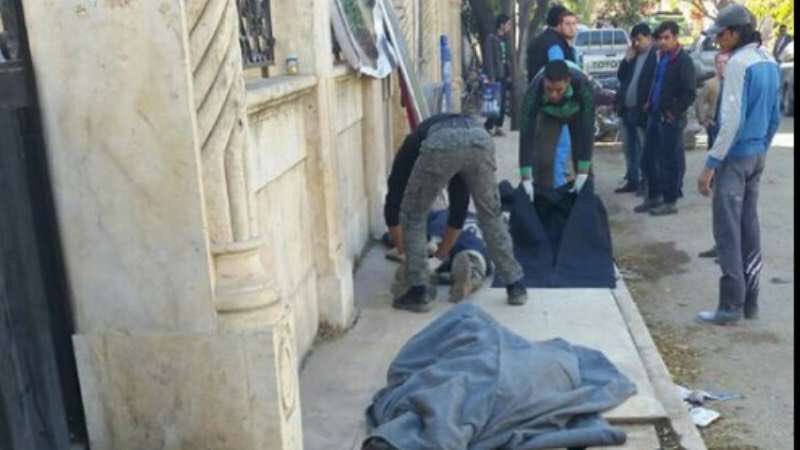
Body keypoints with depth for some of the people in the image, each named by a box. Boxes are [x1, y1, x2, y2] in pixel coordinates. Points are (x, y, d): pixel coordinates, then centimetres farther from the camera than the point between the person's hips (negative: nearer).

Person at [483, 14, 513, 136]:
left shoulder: (503, 40, 16)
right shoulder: (491, 38, -9)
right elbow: (488, 59, -15)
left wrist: (509, 74, 12)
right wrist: (491, 77, -20)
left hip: (503, 76, 8)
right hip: (495, 77, -8)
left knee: (502, 103, 8)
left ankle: (498, 127, 13)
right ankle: (488, 127, -3)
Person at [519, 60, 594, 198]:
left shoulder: (582, 85, -42)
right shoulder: (535, 90, -40)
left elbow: (587, 129, -39)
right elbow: (527, 132, -38)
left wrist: (583, 172, -41)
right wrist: (526, 178, -42)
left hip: (578, 112, 0)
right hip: (548, 114, 0)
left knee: (582, 156, -6)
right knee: (543, 159, -12)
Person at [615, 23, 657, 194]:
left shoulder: (655, 56, -10)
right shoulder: (634, 55, 13)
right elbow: (620, 76, 14)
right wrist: (627, 59, 1)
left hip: (641, 110, -8)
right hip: (627, 109, 8)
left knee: (644, 149, 0)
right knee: (630, 148, 15)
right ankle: (632, 180, 24)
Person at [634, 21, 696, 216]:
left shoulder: (683, 60, -13)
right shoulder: (662, 56, 13)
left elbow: (690, 93, -17)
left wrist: (673, 112, -13)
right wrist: (649, 102, 14)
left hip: (670, 118, -8)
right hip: (655, 115, 8)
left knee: (671, 161, 1)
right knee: (648, 158, 13)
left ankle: (670, 201, 11)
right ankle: (654, 196, 25)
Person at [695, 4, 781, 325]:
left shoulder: (738, 63, -16)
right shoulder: (769, 63, 11)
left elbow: (732, 119, -22)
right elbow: (774, 117, 16)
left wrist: (710, 164, -19)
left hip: (735, 156, -9)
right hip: (758, 155, 9)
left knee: (728, 231, -3)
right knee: (749, 227, 13)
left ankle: (731, 305, 1)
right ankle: (750, 301, 19)